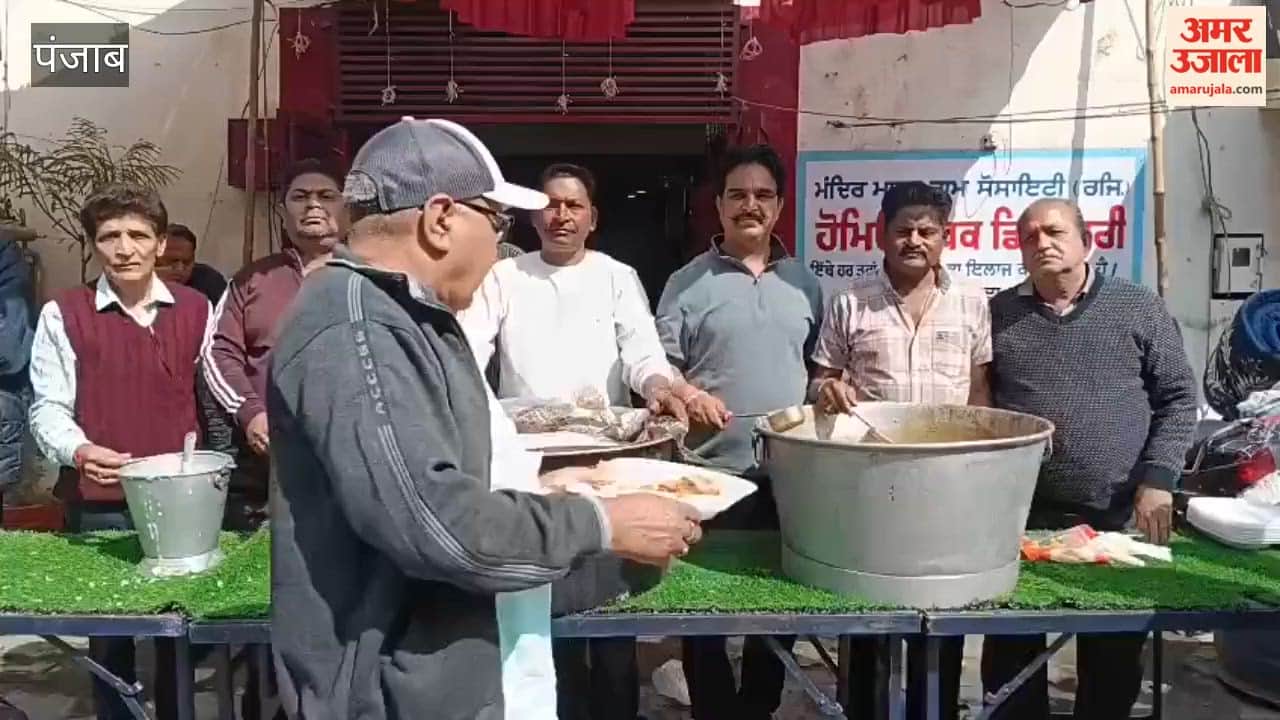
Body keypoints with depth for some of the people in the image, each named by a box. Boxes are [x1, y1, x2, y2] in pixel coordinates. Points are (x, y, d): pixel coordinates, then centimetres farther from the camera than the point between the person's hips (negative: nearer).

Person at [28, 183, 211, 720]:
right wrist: (79, 451, -21)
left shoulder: (196, 309, 5)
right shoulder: (63, 314, -1)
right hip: (99, 505, -1)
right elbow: (48, 406, -2)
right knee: (109, 635, 9)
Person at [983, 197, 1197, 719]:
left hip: (1118, 520, 0)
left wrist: (1157, 479, -8)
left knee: (1114, 661, 13)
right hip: (1017, 519, 1)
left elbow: (1178, 399, 2)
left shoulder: (1139, 308, 2)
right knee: (1011, 657, 9)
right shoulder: (997, 314, 4)